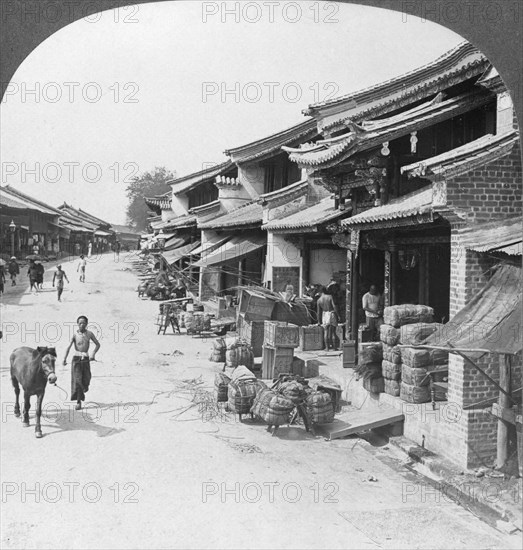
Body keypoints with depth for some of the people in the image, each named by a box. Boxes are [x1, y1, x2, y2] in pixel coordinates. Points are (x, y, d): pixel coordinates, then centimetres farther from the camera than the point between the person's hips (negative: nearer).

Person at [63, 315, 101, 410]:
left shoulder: (89, 334, 2)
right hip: (76, 359, -2)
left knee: (86, 380, 4)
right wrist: (64, 359, -28)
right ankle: (78, 402, -9)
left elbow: (97, 344, 11)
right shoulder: (75, 335, -6)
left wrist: (93, 354, -7)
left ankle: (82, 391, 39)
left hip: (86, 360, 2)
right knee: (77, 380, -10)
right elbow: (68, 347, -15)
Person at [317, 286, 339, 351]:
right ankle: (334, 347, 7)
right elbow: (334, 306, -12)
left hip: (325, 316, 1)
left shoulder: (319, 300, 0)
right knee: (333, 332, 6)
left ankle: (327, 347, 3)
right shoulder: (330, 297, -6)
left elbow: (319, 312, 4)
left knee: (326, 332, 5)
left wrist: (319, 321, 12)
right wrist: (337, 315, -4)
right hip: (332, 314, -1)